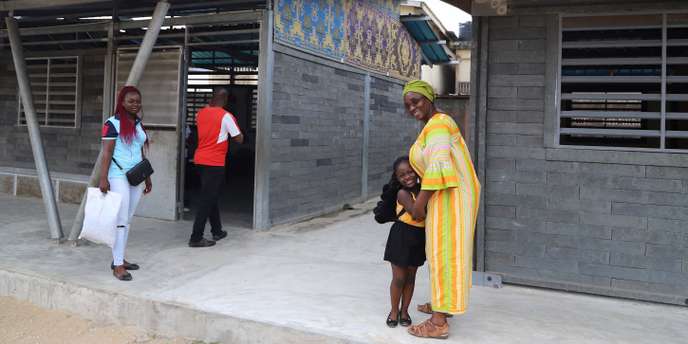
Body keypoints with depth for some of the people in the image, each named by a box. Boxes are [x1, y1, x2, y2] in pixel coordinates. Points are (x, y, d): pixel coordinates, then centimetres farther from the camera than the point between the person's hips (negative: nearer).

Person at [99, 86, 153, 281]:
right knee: (120, 220, -6)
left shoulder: (139, 124, 13)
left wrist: (147, 177, 18)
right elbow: (107, 152, -11)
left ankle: (119, 259, 20)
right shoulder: (113, 123, -7)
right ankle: (118, 265, -2)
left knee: (128, 220, 10)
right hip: (118, 176, -7)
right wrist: (103, 178, -18)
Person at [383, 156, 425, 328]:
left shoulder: (423, 189, 2)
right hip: (402, 238, -5)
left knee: (411, 277, 14)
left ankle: (404, 311, 29)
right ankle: (394, 311, 25)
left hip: (419, 239, 5)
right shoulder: (403, 193, -17)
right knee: (399, 278, 6)